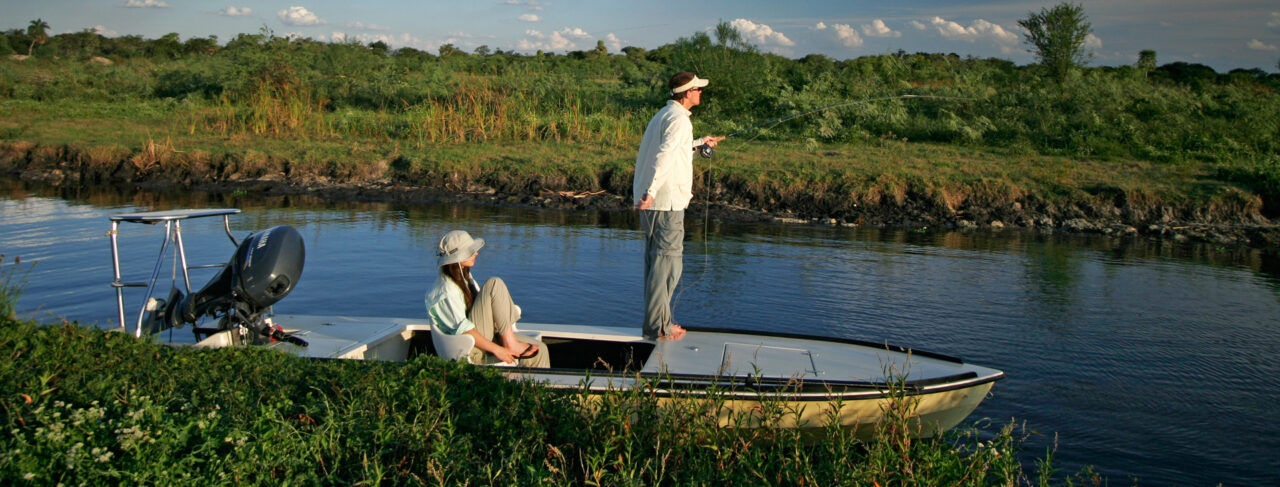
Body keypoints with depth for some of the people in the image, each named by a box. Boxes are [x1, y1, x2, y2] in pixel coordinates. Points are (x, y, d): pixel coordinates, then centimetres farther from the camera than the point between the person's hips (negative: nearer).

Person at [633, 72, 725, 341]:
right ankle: (657, 327, -4)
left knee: (656, 259, 14)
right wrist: (651, 191, -37)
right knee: (667, 261, -6)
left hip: (651, 204, 10)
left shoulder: (663, 115, 19)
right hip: (666, 202, -10)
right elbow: (665, 155, -27)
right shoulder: (678, 119, -12)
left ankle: (658, 321, 21)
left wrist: (700, 143, 49)